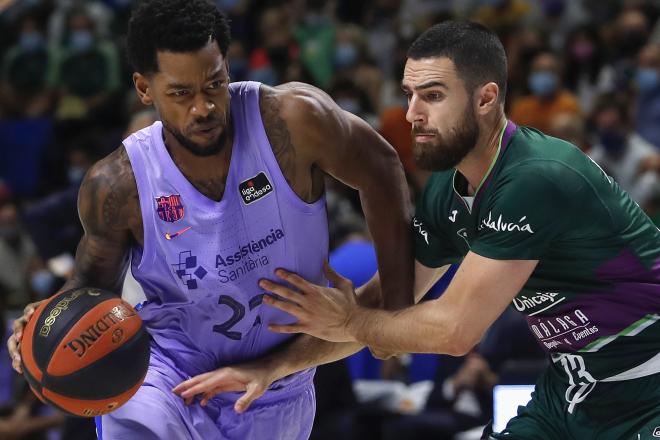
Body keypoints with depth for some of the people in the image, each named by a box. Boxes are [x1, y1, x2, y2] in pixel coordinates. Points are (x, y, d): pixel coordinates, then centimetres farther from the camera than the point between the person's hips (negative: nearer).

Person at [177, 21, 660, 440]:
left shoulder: (538, 181, -27)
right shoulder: (445, 192, 0)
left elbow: (455, 329, -24)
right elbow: (384, 299, 9)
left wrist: (348, 322, -9)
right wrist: (272, 366, 1)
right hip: (569, 389, 8)